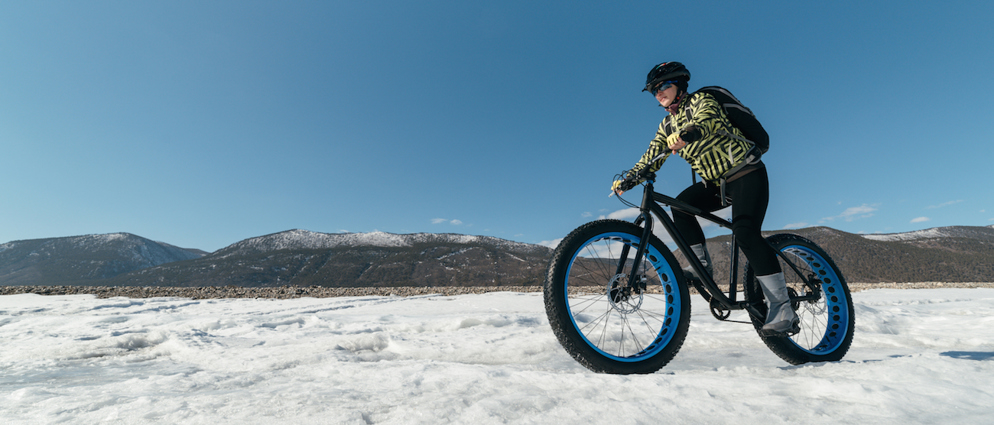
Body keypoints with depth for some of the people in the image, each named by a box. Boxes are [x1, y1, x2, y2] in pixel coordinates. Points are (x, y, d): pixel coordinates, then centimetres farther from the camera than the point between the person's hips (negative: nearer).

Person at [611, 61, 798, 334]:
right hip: (716, 183, 6)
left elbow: (706, 122, -32)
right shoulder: (667, 125, 10)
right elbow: (651, 158, 5)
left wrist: (685, 134, -52)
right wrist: (628, 179, -9)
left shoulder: (701, 101, -8)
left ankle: (782, 309, -18)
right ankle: (702, 265, -5)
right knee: (681, 206, -20)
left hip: (747, 174, -6)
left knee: (745, 231, -24)